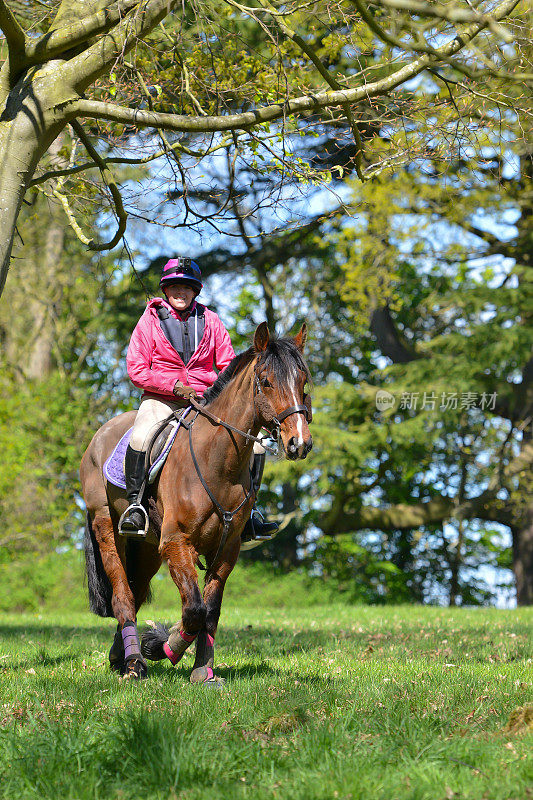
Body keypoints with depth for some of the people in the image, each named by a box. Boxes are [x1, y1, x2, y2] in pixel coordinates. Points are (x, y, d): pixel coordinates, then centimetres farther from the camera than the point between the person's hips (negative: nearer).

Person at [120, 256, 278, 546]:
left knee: (254, 444, -11)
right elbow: (136, 370, -4)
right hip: (160, 399, -3)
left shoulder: (209, 320, 8)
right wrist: (175, 386, -16)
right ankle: (135, 503, -22)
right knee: (141, 439, -36)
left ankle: (246, 511, 1)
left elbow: (228, 365, 10)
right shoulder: (151, 320, 0)